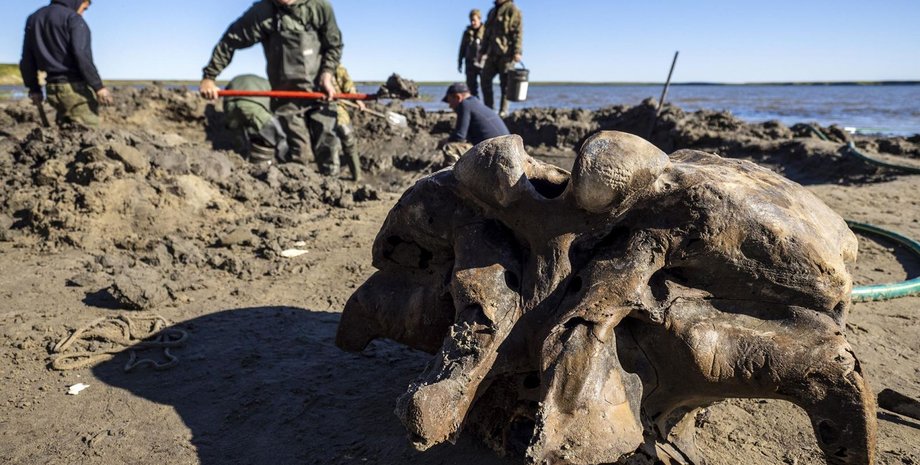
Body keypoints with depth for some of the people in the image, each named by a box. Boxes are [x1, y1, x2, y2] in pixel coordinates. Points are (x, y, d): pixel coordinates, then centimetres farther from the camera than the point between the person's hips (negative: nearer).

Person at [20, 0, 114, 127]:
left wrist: (34, 88, 25)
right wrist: (98, 86, -21)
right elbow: (82, 55, -19)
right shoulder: (73, 18, -6)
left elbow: (27, 59, 19)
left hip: (53, 90, 8)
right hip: (76, 87, -8)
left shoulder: (33, 18, 18)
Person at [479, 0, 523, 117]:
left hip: (506, 53, -7)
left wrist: (517, 52, -20)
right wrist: (482, 51, 21)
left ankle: (503, 110, 3)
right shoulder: (492, 11, 21)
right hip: (492, 53, 7)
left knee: (505, 83, -3)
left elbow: (518, 32, -11)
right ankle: (489, 108, 10)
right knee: (485, 79, 2)